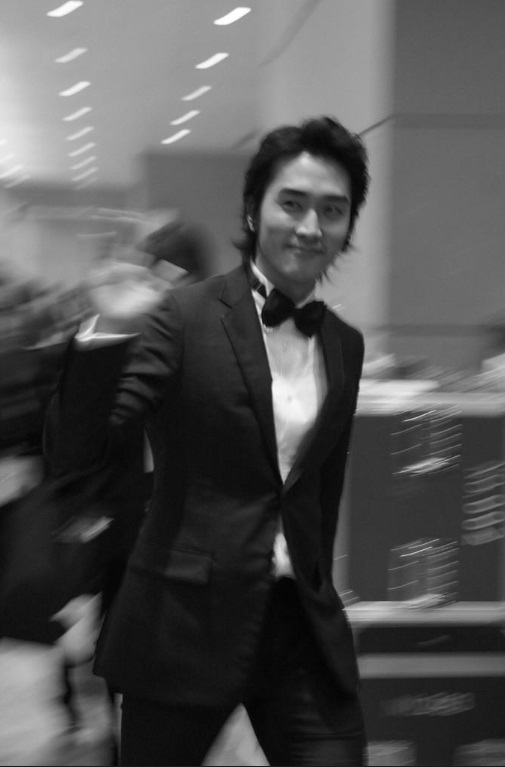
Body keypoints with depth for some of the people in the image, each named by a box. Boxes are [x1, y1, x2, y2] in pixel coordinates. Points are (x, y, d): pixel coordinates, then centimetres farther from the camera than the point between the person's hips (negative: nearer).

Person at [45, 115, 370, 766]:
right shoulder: (183, 318, -7)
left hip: (306, 628, 4)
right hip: (186, 621, -4)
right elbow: (73, 451, -14)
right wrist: (109, 336, -28)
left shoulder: (345, 345, 9)